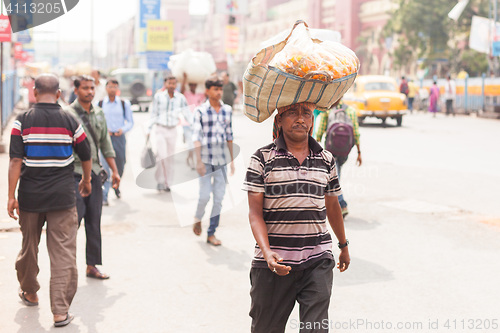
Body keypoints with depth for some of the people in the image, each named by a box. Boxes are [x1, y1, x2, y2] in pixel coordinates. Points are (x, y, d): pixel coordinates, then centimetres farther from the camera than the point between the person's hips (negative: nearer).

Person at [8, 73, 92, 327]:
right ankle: (60, 311, -2)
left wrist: (11, 196, -6)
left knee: (29, 246, 19)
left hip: (30, 195, 1)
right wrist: (86, 181, 27)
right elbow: (86, 156, 9)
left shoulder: (23, 121, -4)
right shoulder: (70, 121, 0)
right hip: (63, 196, -1)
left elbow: (15, 160, -10)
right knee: (63, 252, 0)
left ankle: (30, 293, 39)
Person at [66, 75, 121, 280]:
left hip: (94, 173, 6)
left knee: (94, 221, 7)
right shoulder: (67, 114, -6)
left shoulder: (99, 113, 12)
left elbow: (106, 144, 18)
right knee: (74, 218, -10)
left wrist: (114, 171, 14)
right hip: (74, 173, -6)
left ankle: (92, 266, 14)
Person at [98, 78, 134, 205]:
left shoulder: (125, 104, 5)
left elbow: (130, 122, 7)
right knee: (105, 165, -13)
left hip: (119, 137, 2)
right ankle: (104, 196, -14)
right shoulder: (100, 104, 3)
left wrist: (122, 129, -12)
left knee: (120, 165, 12)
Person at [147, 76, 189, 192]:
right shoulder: (159, 96, -2)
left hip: (173, 130, 2)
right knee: (162, 155, -15)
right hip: (160, 129, -2)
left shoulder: (180, 98, 0)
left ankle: (167, 183, 17)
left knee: (170, 157, 6)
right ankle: (160, 180, 0)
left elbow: (186, 114, 5)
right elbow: (154, 114, 5)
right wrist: (149, 130, 5)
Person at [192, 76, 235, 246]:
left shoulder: (227, 110, 8)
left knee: (219, 198, 3)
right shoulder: (200, 111, -4)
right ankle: (198, 218, 24)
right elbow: (196, 136, -7)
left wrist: (232, 160, 13)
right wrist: (199, 161, -15)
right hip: (206, 159, -4)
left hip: (222, 159, 4)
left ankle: (211, 233, 12)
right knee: (205, 195, -8)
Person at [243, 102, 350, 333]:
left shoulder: (326, 160, 8)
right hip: (274, 262, -1)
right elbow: (255, 213, -6)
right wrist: (267, 252, -21)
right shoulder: (262, 159, -2)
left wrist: (343, 246, 32)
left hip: (318, 261, 2)